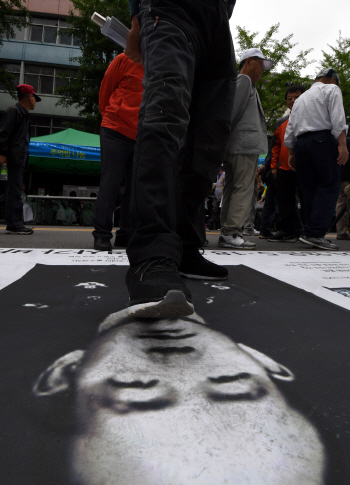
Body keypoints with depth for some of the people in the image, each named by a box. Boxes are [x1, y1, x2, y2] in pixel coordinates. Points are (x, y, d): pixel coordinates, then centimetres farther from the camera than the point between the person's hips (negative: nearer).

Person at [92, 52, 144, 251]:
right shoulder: (125, 60, 1)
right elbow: (105, 89, 7)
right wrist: (109, 115, 13)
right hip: (116, 132, -4)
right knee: (110, 183, -6)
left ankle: (127, 233, 13)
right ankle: (102, 235, 0)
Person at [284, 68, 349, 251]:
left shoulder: (300, 98, 28)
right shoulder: (332, 89, 9)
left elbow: (290, 129, 22)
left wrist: (291, 152, 23)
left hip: (300, 143, 7)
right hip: (323, 140, -6)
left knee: (309, 190, 6)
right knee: (328, 187, -9)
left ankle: (312, 234, 5)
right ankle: (315, 233, -20)